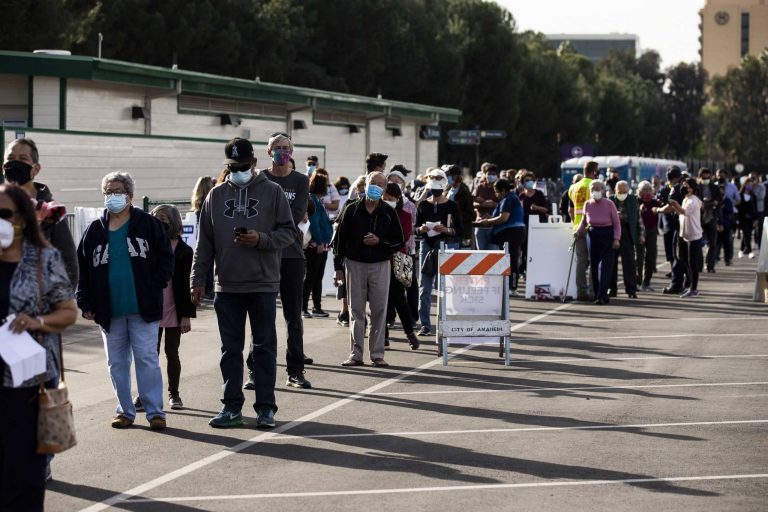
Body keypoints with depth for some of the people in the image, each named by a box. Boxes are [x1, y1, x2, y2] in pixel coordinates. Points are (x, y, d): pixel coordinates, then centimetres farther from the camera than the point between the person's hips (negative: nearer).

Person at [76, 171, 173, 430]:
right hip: (109, 311, 3)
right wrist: (85, 303, 2)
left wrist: (154, 288, -7)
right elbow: (82, 269, 10)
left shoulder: (148, 225, 1)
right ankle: (125, 411, 17)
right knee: (117, 362, 8)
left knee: (147, 358, -4)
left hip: (143, 309, -3)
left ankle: (155, 411, 1)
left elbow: (166, 259, 2)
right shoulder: (95, 231, 8)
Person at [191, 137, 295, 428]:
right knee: (230, 349, 6)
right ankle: (232, 406, 12)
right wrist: (198, 279, 4)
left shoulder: (272, 192, 1)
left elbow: (289, 233, 0)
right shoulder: (216, 195, 9)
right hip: (226, 286, 3)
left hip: (263, 285, -2)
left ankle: (266, 407, 9)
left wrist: (261, 239, -16)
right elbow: (204, 242, 10)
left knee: (264, 347, 3)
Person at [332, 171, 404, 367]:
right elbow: (340, 239, 5)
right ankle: (356, 354, 7)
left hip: (380, 265, 0)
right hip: (355, 264, 0)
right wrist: (338, 266, 1)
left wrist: (379, 241, -12)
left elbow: (399, 241, 5)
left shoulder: (389, 213, 4)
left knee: (379, 310, -2)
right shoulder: (352, 210, 3)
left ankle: (377, 354, 4)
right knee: (356, 310, 3)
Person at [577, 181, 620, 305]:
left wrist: (616, 239, -12)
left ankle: (602, 296, -15)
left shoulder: (609, 204, -7)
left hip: (607, 235, -4)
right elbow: (584, 221, 18)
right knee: (594, 267, 6)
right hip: (594, 235, 4)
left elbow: (617, 223, -4)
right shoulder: (587, 205, 4)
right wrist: (579, 231, 3)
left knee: (605, 266, -10)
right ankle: (597, 294, 16)